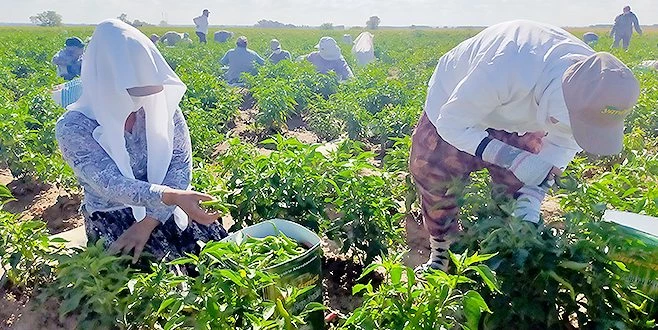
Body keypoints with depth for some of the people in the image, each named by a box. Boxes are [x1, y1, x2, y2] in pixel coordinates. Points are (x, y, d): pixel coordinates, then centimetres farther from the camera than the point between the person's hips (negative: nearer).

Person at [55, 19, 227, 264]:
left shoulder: (161, 105, -6)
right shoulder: (74, 127, -15)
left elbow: (181, 164, -12)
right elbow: (110, 184, -27)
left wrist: (148, 222, -23)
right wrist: (173, 196, -45)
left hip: (165, 208, 3)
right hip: (113, 217, -3)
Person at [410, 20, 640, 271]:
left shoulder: (593, 85, -27)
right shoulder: (505, 72, -46)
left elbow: (562, 144, -11)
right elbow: (451, 124, -33)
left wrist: (532, 196, -23)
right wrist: (512, 158, -41)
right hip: (455, 107, -4)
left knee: (517, 189, 1)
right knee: (433, 176, -4)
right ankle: (439, 254, 18)